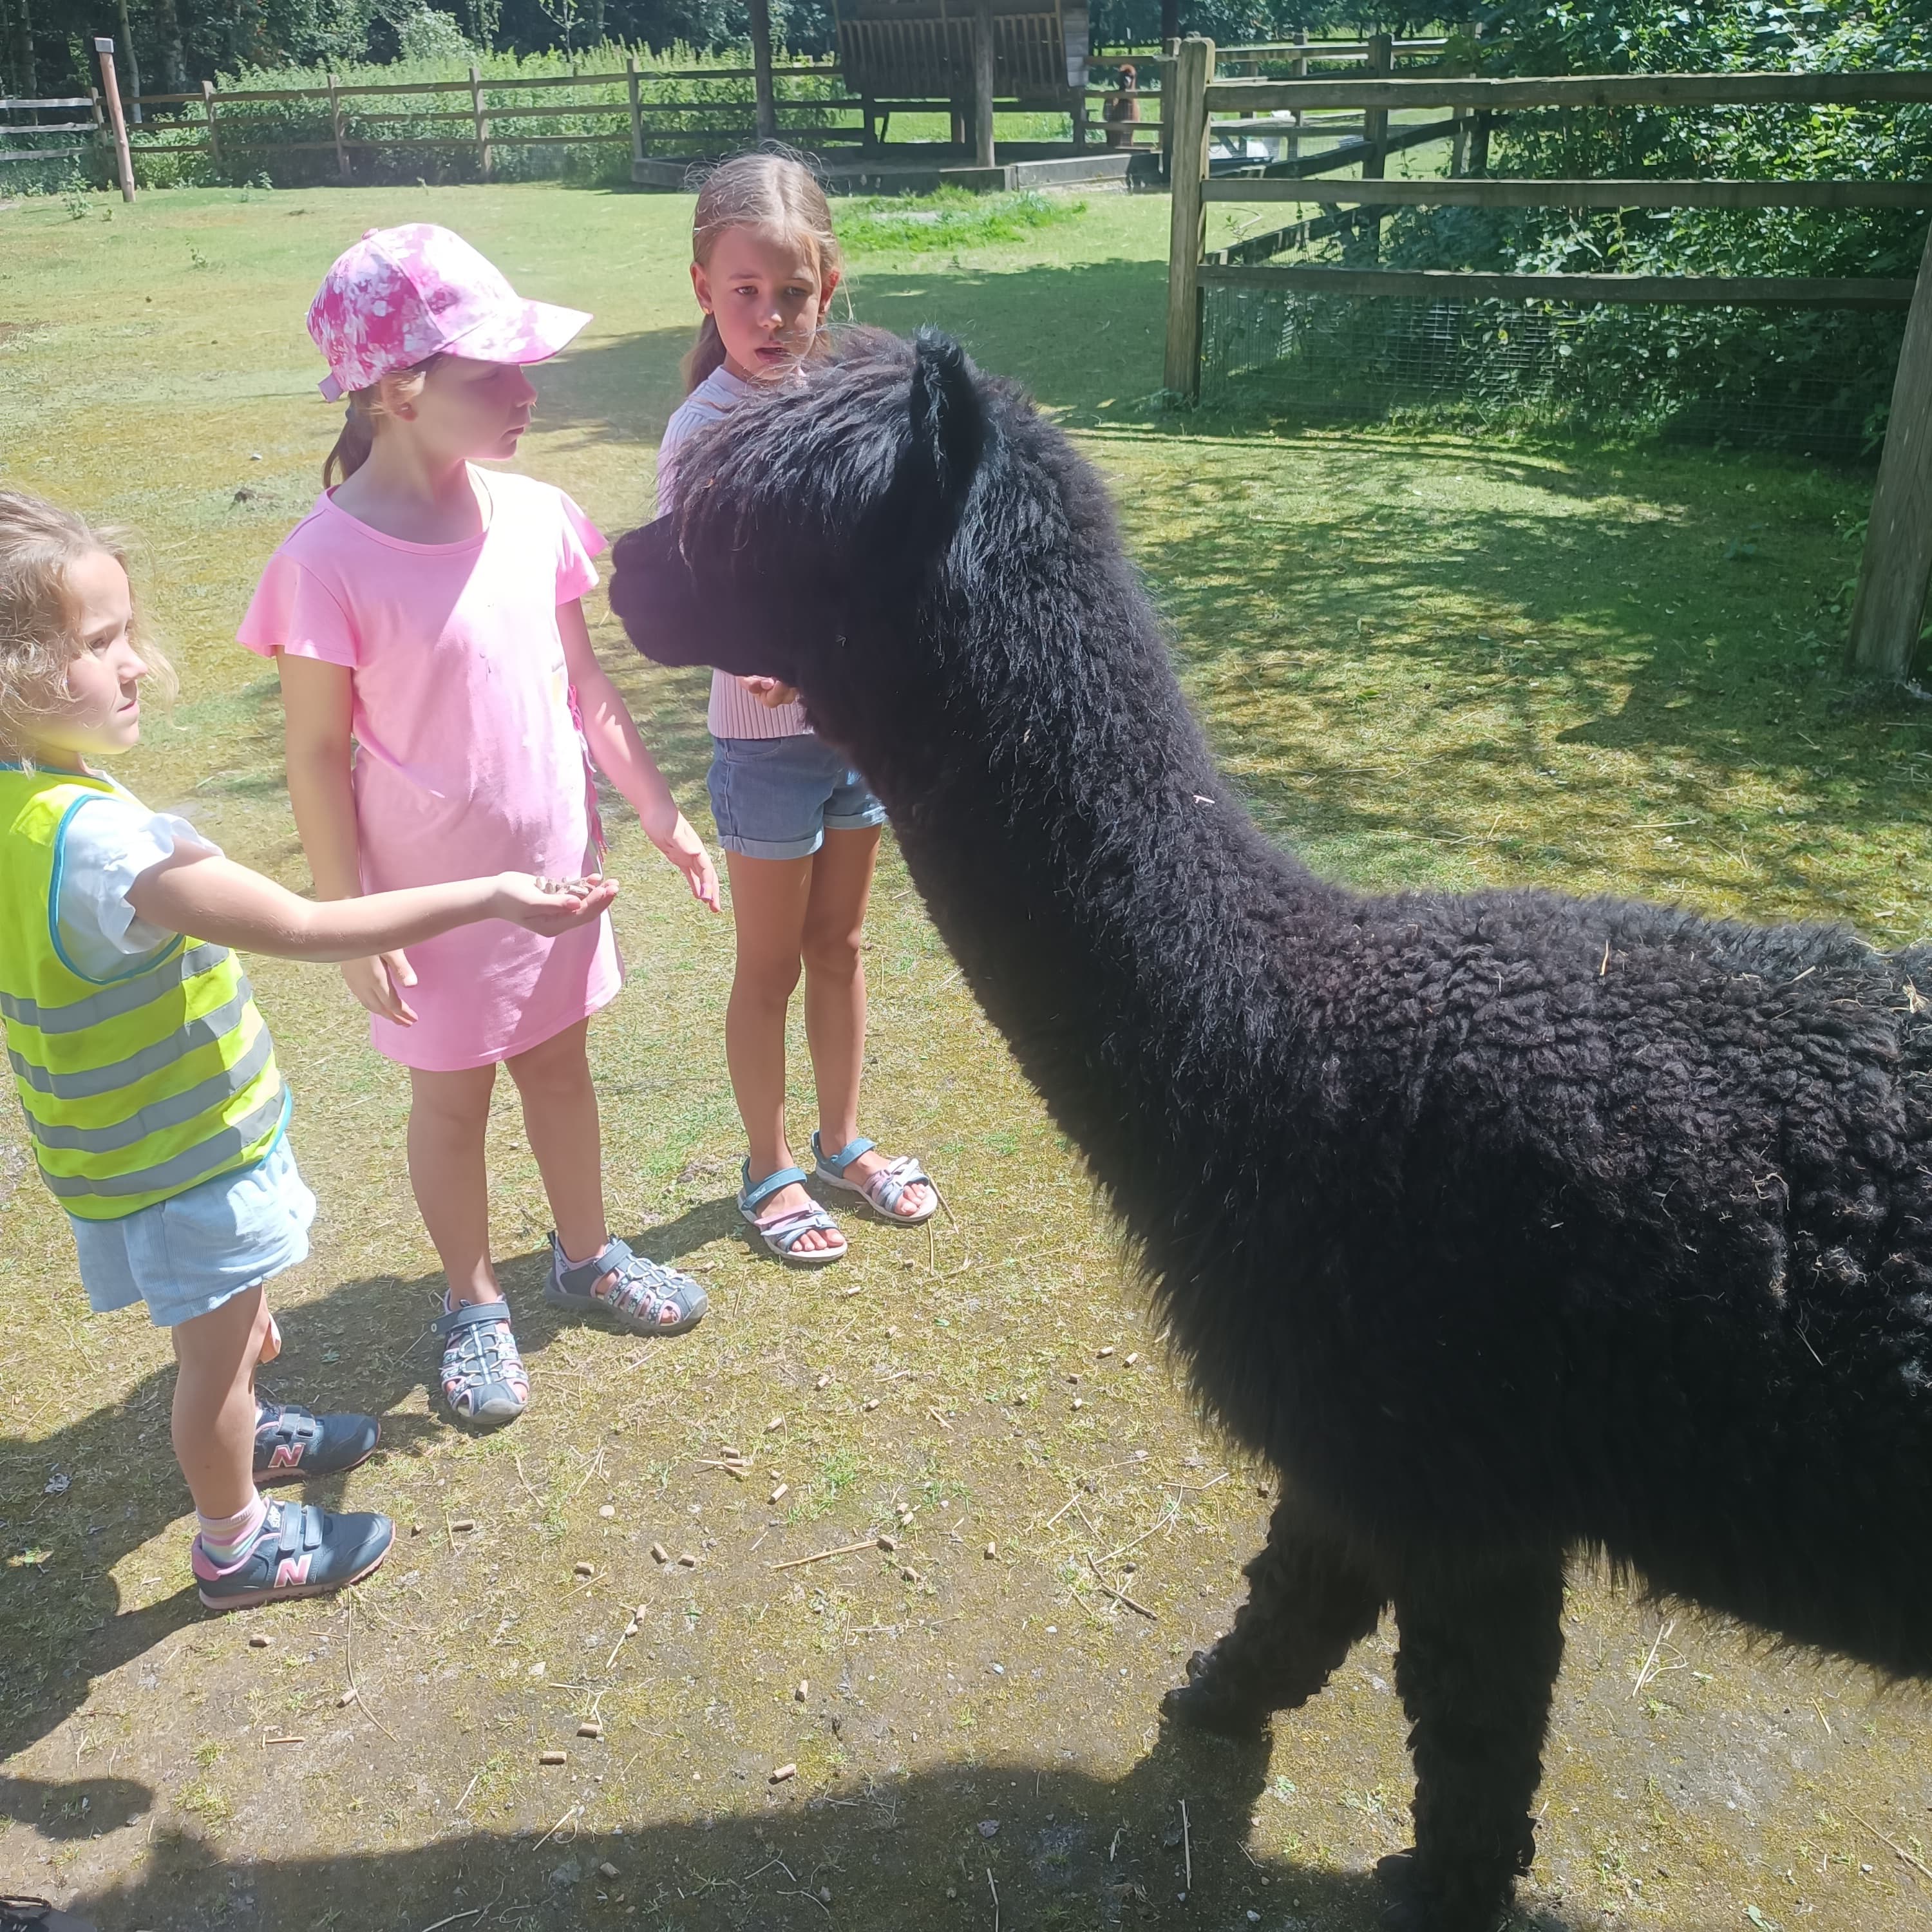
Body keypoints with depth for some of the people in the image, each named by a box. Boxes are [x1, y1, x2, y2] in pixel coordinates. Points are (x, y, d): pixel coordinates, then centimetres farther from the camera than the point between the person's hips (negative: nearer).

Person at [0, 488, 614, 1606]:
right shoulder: (98, 838, -34)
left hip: (125, 1135, 8)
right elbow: (302, 929, -34)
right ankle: (237, 1545, 35)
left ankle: (243, 1433, 55)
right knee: (220, 1350, 14)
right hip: (185, 1157, -8)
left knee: (230, 1320, 30)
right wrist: (486, 898, -31)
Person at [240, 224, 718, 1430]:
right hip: (437, 900, -4)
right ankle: (474, 1305, 36)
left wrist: (658, 809, 8)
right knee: (453, 1098, 14)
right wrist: (352, 922, -12)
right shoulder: (330, 561, -21)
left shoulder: (536, 515, -6)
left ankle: (588, 1255, 43)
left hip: (554, 868, 5)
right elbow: (317, 754, -14)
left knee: (559, 1061, 21)